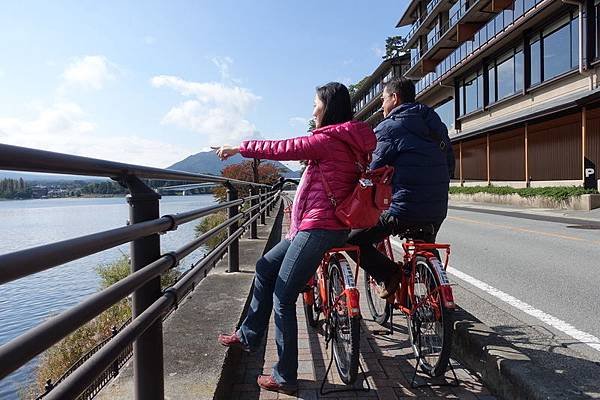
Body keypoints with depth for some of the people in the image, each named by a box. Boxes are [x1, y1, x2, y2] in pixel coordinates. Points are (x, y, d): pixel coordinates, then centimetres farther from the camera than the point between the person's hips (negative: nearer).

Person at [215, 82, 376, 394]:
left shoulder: (329, 139, -13)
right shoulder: (349, 140, 16)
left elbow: (282, 149, -11)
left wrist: (239, 148, 3)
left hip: (318, 228, -10)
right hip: (315, 226, 10)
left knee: (282, 298, -2)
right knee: (266, 267, 20)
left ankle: (285, 377, 11)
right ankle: (249, 336, 32)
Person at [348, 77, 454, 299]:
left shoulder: (390, 127, -7)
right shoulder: (436, 124, 15)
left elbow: (373, 172, -8)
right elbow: (450, 166, 18)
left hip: (404, 209, -8)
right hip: (437, 210, 8)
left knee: (353, 240, 3)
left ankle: (390, 274, -6)